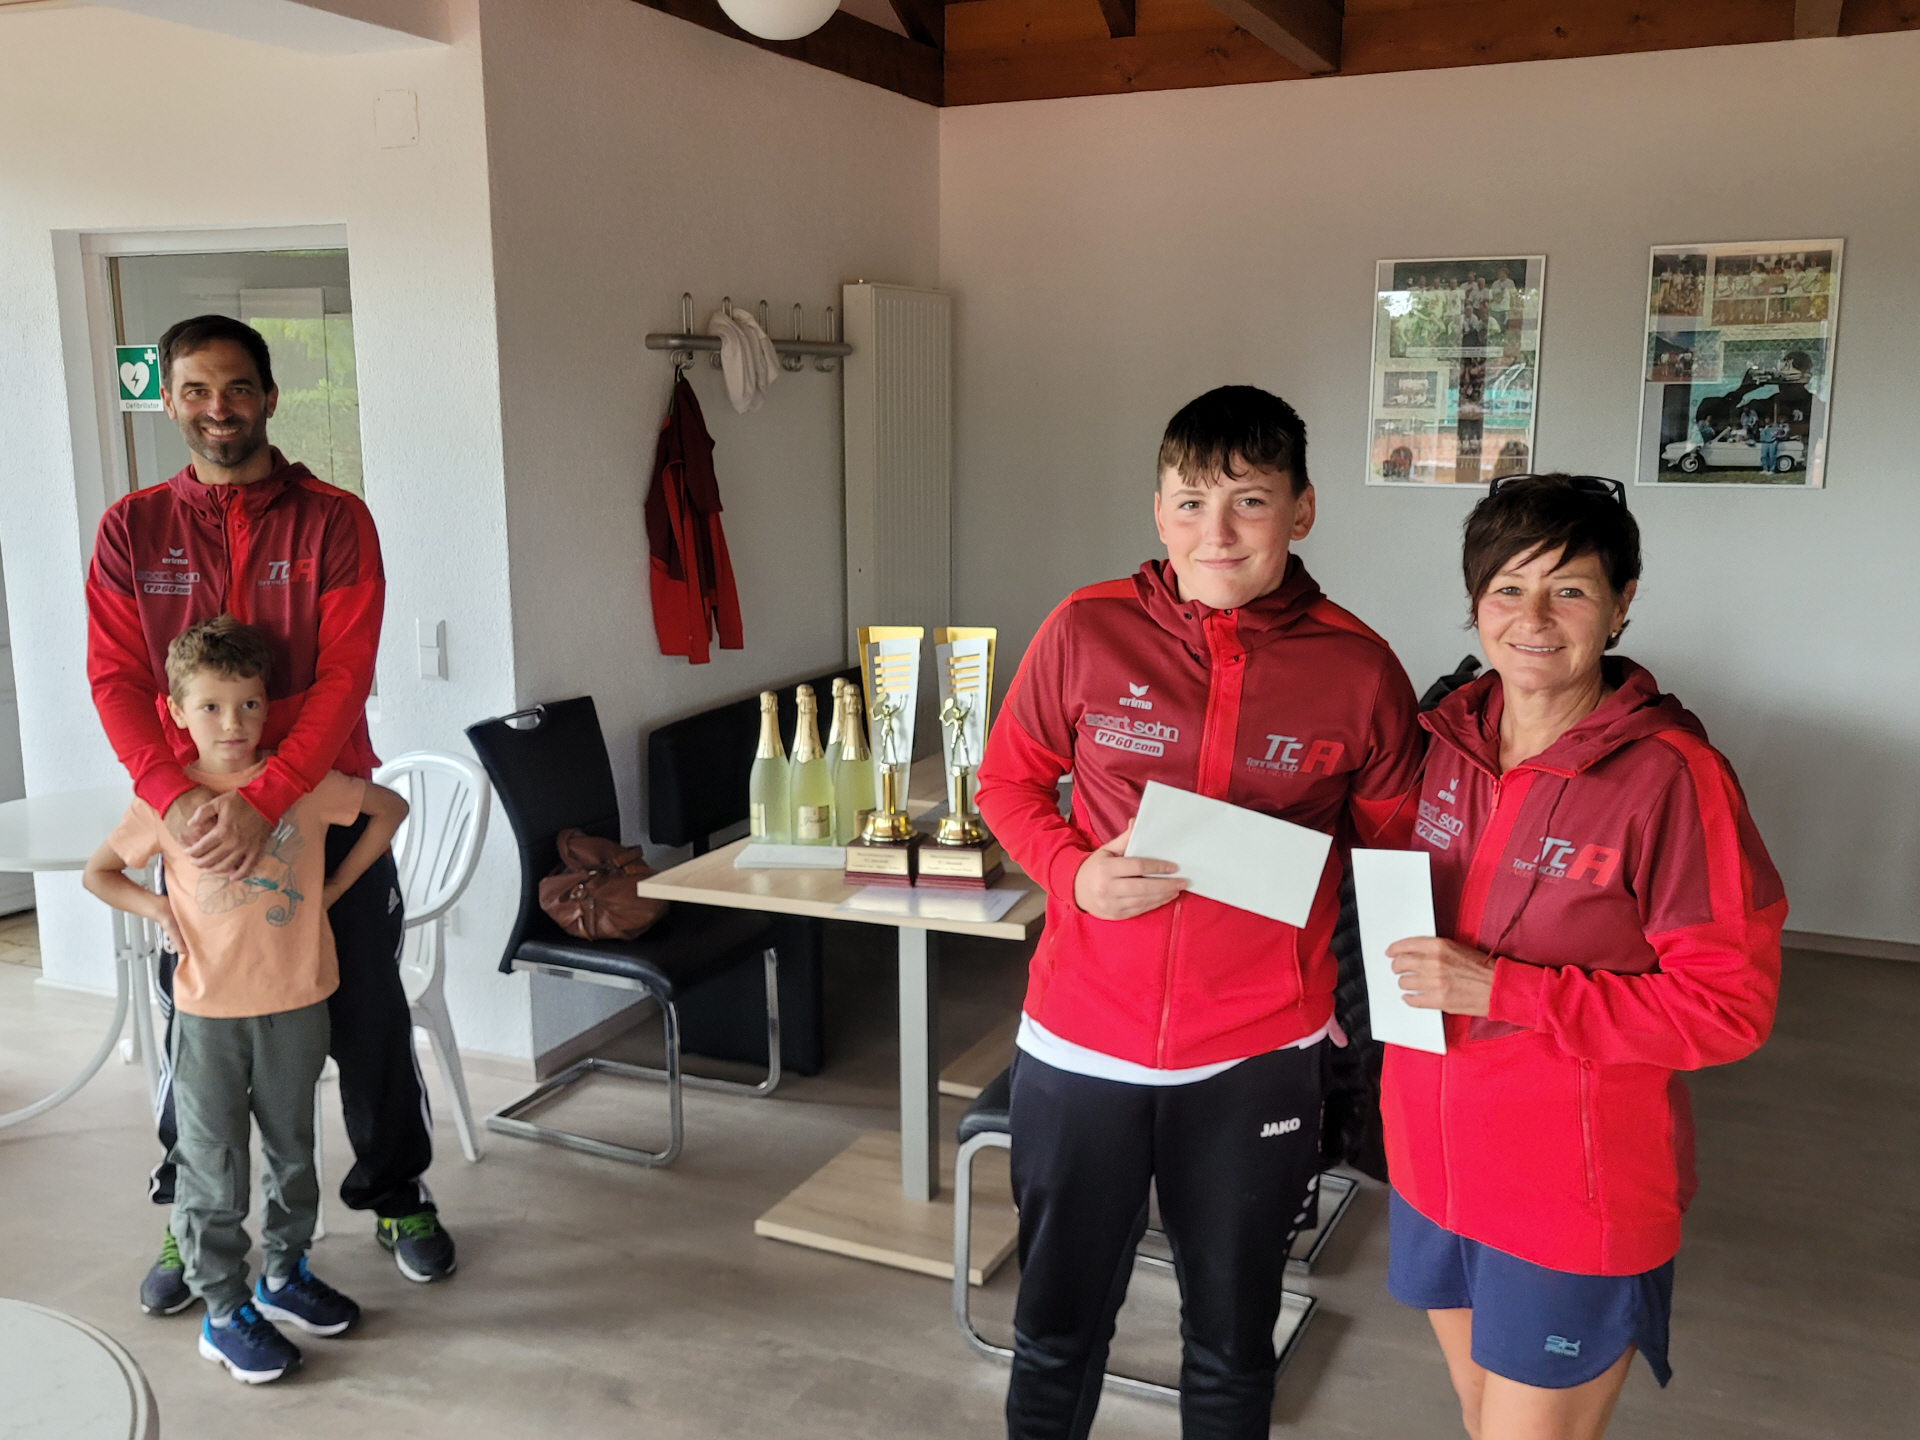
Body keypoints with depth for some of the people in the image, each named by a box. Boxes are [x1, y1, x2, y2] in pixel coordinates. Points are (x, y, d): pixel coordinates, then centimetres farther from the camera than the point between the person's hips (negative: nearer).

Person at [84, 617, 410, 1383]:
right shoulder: (164, 800, -6)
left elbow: (390, 808, 4)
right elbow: (98, 872, 8)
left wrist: (333, 886, -1)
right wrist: (158, 909, -8)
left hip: (296, 1005, 1)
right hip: (208, 1012, -1)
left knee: (293, 1152, 16)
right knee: (213, 1172, 6)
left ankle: (285, 1275, 36)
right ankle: (224, 1312, 20)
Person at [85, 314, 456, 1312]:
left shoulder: (333, 521, -5)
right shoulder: (131, 530, 1)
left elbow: (344, 677, -14)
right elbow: (116, 679, -5)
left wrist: (263, 801, -24)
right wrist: (178, 798, -22)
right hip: (192, 820, 2)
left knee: (368, 1016, 9)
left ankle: (397, 1195, 29)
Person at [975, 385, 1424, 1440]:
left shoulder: (1357, 669, -8)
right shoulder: (1087, 631, -8)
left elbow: (1394, 843, 5)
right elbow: (1009, 778, 4)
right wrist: (1073, 871, -13)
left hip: (1257, 1056, 0)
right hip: (1081, 1044, 1)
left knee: (1231, 1347, 21)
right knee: (1055, 1333, 19)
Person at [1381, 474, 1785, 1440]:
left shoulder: (1670, 774, -19)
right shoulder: (1452, 741, 0)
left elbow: (1731, 1007, -18)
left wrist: (1503, 992, -24)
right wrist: (1401, 969, -2)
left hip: (1576, 1192, -6)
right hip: (1434, 1153, 6)